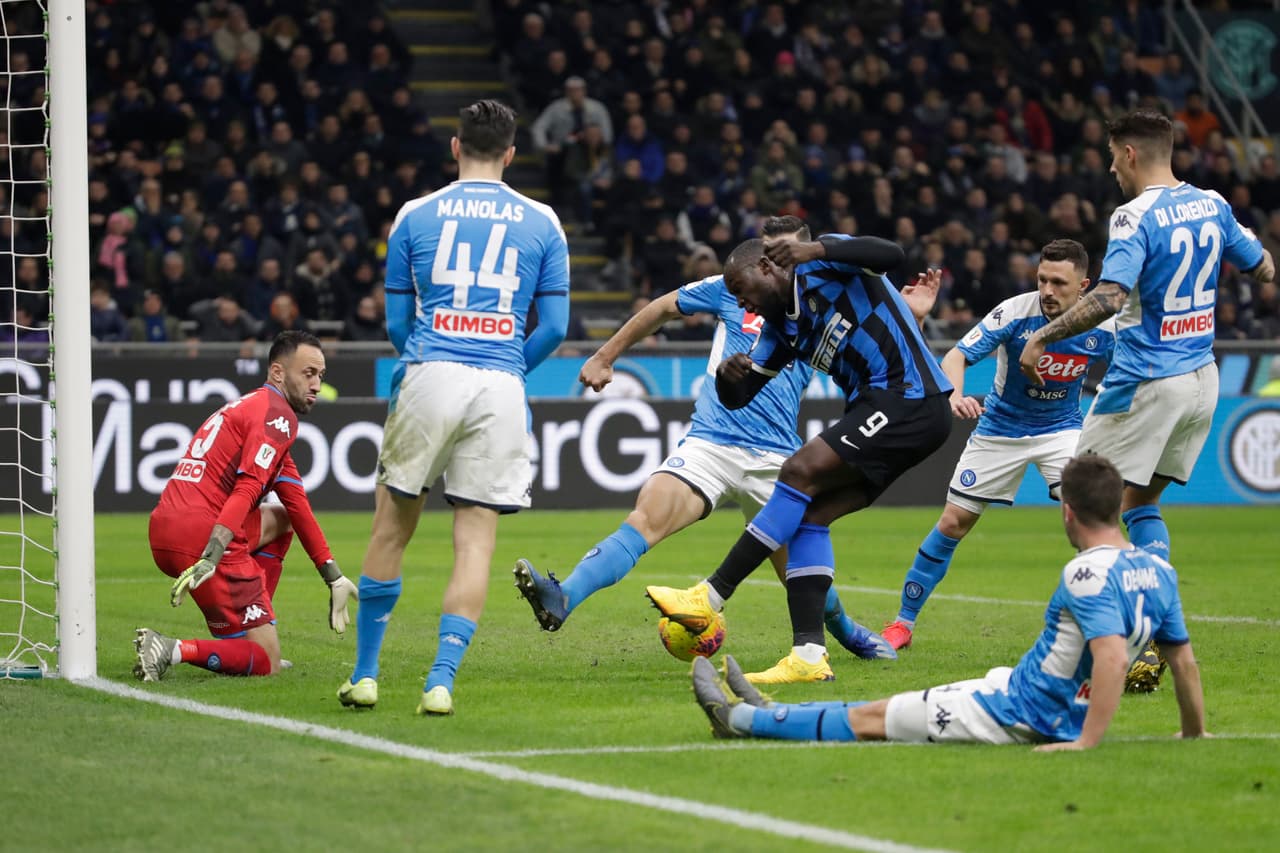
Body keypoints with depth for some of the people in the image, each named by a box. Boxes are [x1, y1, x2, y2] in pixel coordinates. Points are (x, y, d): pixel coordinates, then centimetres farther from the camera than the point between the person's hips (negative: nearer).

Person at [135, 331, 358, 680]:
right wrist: (211, 557, -31)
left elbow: (298, 506, 27)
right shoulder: (278, 414, -4)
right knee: (266, 664, -2)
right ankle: (173, 651, -20)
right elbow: (247, 489, -19)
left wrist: (335, 578, 26)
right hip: (202, 536, -9)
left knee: (279, 519, 31)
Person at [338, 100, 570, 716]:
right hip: (501, 388, 0)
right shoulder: (542, 223, 9)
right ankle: (441, 680, -8)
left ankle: (365, 673, 17)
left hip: (429, 378, 0)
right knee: (475, 541, 2)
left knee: (392, 526, 12)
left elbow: (396, 323, 12)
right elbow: (555, 325, 7)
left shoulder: (415, 216, 8)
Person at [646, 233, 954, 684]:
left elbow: (890, 254, -23)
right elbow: (736, 397, 17)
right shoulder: (781, 327, 18)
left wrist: (817, 250, -35)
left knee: (801, 473, -15)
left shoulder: (823, 267, -5)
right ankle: (809, 655, -7)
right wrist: (728, 374, -7)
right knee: (809, 514, -1)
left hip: (908, 399, -10)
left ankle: (710, 598, -13)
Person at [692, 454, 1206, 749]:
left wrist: (1087, 741, -36)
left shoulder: (1087, 574, -25)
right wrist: (1193, 731, 19)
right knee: (894, 708, 23)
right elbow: (1184, 660, 7)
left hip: (1017, 716, -9)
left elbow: (1113, 656, -36)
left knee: (870, 719, 9)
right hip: (1064, 716, 9)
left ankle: (739, 719, 24)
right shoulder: (1160, 574, 1)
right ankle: (768, 712, 38)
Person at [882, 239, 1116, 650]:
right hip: (1000, 428, -1)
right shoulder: (1015, 312, -24)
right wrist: (955, 395, -50)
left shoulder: (1102, 327, -17)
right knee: (953, 522, 0)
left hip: (1061, 427, 1)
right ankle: (903, 622, 15)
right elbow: (956, 356, -30)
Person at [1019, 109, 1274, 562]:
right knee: (1142, 502, 17)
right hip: (1202, 379, 8)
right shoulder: (1212, 205, 6)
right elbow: (1265, 269, 18)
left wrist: (1041, 338, -22)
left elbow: (1109, 298, -29)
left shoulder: (1136, 216, -16)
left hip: (1145, 383, -8)